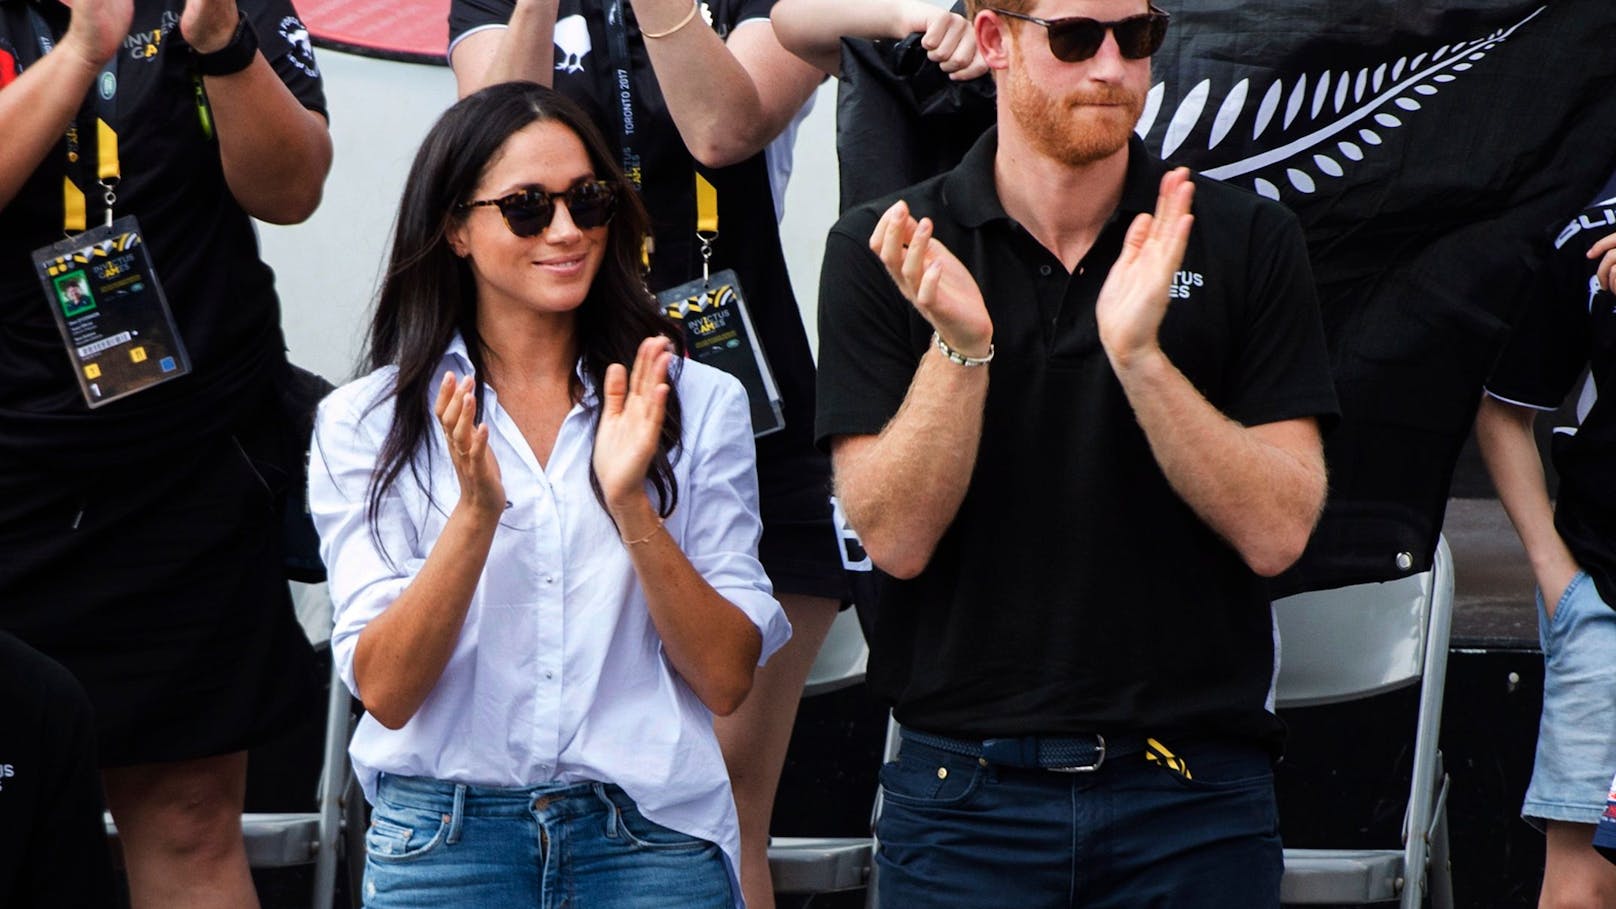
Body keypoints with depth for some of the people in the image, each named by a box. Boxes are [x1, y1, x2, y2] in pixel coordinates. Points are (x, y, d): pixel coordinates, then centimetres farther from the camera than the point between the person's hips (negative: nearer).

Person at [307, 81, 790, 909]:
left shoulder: (700, 404, 4)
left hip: (652, 834, 1)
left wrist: (631, 505, -15)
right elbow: (383, 689, -6)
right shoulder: (364, 422, 3)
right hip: (444, 835, 0)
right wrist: (476, 512, -19)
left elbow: (726, 679, -3)